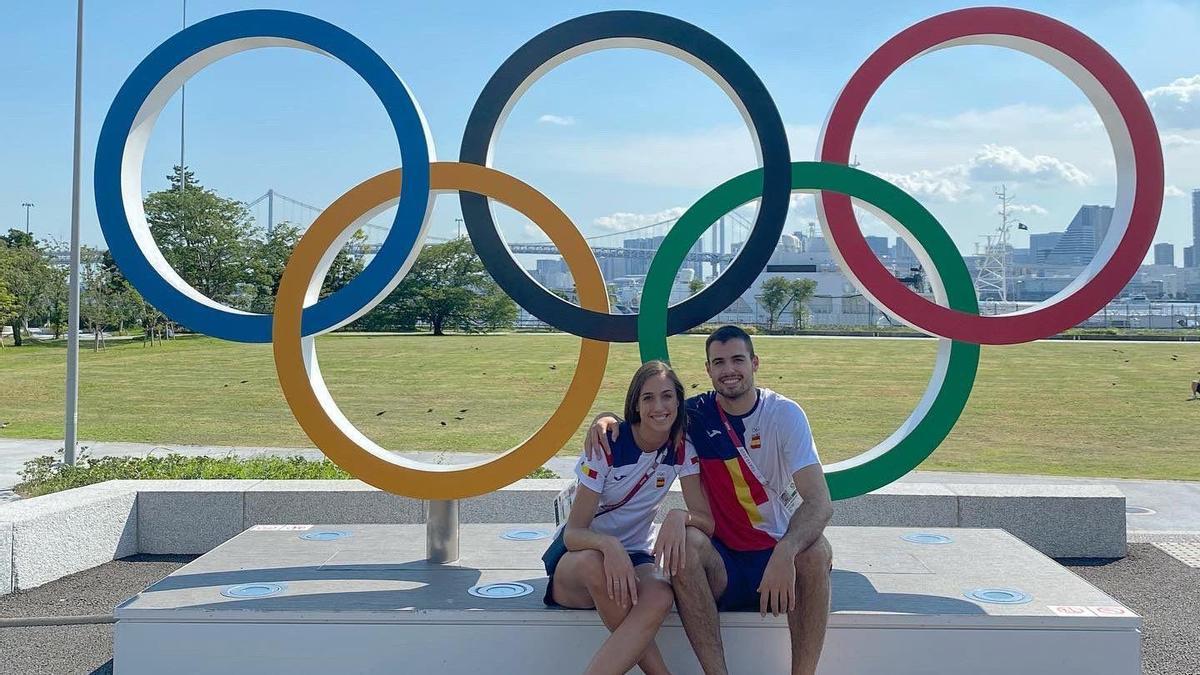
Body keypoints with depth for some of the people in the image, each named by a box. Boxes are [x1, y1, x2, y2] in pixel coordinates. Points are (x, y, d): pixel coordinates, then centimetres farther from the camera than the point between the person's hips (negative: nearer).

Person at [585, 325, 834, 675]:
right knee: (684, 542, -30)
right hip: (722, 562, 1)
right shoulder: (693, 416, -1)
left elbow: (820, 502, -18)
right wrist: (606, 418, -12)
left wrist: (785, 554, -38)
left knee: (816, 548, -33)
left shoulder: (785, 414, -7)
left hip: (778, 557, -1)